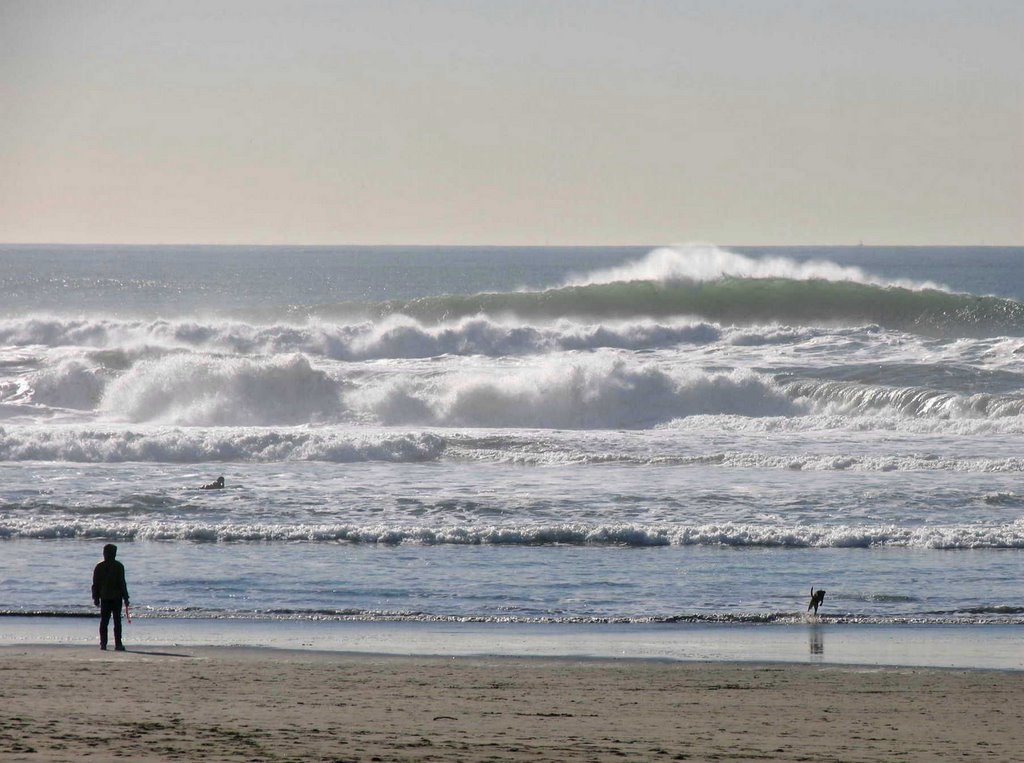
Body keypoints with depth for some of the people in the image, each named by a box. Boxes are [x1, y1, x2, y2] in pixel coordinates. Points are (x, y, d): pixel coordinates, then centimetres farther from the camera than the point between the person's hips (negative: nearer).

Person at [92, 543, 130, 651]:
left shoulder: (99, 567, 3)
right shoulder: (118, 566, -6)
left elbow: (95, 584, 5)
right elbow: (122, 583, -7)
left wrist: (96, 598, 12)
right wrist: (125, 598, -2)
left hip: (104, 598, 2)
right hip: (116, 597, -2)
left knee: (104, 621, 6)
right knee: (117, 621, 1)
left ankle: (103, 644, 1)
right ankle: (118, 644, -2)